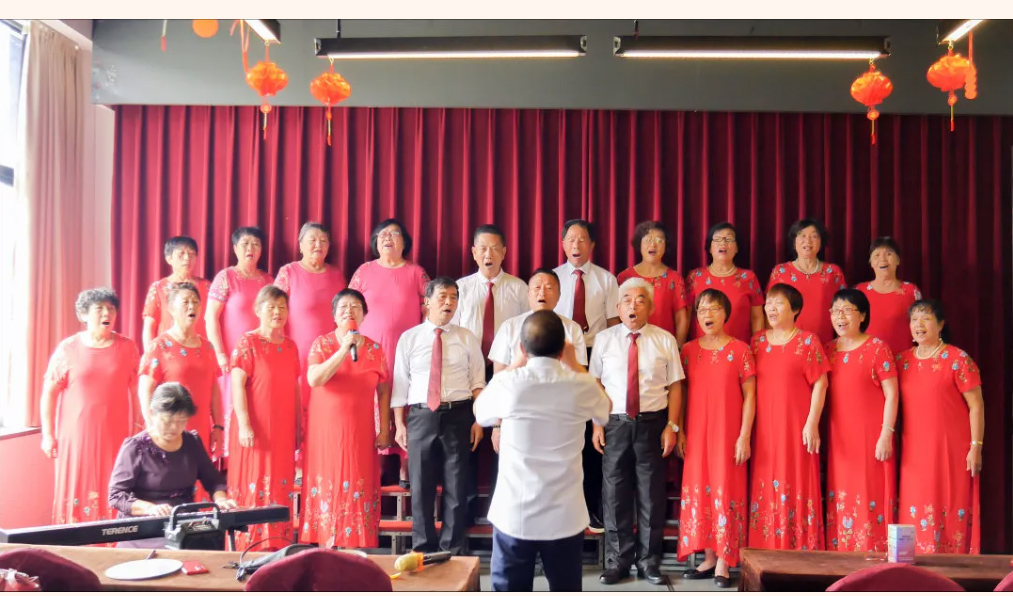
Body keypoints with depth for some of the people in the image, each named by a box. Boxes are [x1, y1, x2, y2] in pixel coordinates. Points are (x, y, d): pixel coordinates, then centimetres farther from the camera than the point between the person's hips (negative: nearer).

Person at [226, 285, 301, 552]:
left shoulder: (290, 346, 12)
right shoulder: (248, 342, -5)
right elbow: (237, 385, -11)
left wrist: (298, 426, 13)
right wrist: (244, 425, -18)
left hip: (284, 431, 6)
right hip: (256, 430, -5)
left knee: (281, 489, 8)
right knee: (253, 486, -2)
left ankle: (279, 548, 16)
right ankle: (248, 547, 5)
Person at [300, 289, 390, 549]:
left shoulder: (374, 349, 5)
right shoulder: (322, 343, 0)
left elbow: (384, 390, 8)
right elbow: (314, 380, -16)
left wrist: (384, 429, 2)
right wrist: (344, 349, -21)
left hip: (360, 432, 1)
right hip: (325, 429, -1)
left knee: (358, 489, 1)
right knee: (326, 487, 1)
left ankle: (354, 548, 9)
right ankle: (324, 546, 10)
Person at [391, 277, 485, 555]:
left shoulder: (467, 338, 7)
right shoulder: (409, 338, 6)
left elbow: (478, 382, 4)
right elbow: (400, 383, 5)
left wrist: (478, 420, -4)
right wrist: (399, 423, 1)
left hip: (458, 415, 0)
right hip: (421, 416, 0)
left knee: (456, 486, 6)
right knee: (421, 487, 7)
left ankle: (454, 551, 18)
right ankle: (423, 550, 21)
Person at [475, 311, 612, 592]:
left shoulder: (507, 383, -11)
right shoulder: (581, 386, -8)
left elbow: (480, 414, 12)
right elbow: (605, 412, 17)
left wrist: (518, 363, 16)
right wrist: (574, 365, 21)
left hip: (513, 515, -1)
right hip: (565, 516, 1)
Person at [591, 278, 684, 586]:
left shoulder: (665, 340, 1)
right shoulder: (604, 339, 3)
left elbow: (675, 386, 1)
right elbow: (595, 384, 4)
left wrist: (671, 426, -5)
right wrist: (596, 424, -1)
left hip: (652, 424, 0)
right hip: (615, 424, 1)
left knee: (651, 494, 6)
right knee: (615, 494, 6)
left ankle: (649, 561, 19)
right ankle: (617, 561, 19)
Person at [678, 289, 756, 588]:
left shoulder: (740, 350, -2)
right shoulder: (688, 350, 7)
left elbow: (749, 396, -3)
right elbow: (683, 393, 10)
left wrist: (744, 436, -8)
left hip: (728, 433, -3)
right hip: (696, 434, 4)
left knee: (726, 492, -1)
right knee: (698, 492, 6)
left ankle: (723, 563, 7)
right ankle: (708, 559, 17)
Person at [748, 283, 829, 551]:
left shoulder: (807, 341, 0)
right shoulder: (757, 341, 11)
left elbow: (820, 385, -4)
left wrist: (812, 423, -11)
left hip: (796, 426, -4)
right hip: (764, 428, 4)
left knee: (797, 487, -3)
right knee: (765, 489, 4)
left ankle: (799, 551, 6)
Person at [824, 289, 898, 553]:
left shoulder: (876, 348, -3)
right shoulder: (828, 350, 11)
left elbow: (891, 395, -6)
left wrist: (886, 435, -12)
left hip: (870, 437, -5)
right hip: (838, 439, 5)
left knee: (871, 499, -4)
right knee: (840, 501, 6)